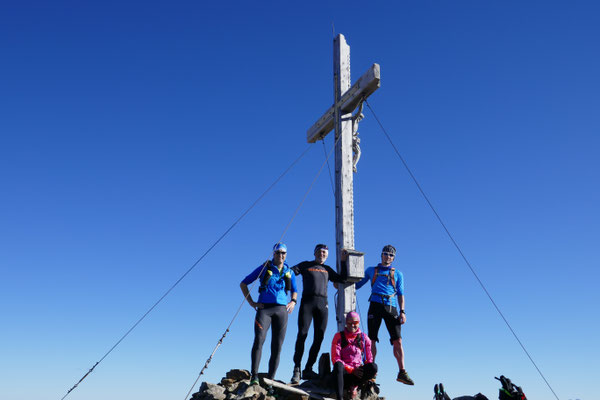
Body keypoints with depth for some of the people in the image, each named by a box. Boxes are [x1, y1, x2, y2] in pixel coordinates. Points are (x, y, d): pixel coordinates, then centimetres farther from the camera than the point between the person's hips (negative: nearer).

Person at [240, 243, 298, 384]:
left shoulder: (289, 272, 14)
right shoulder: (264, 268, 5)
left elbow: (295, 291, 29)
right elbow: (243, 284, 8)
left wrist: (293, 302, 8)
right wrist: (251, 302, -1)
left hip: (281, 310, 3)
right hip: (264, 308, -3)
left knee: (277, 346, 0)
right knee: (259, 339, -22)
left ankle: (270, 380, 5)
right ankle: (254, 376, -20)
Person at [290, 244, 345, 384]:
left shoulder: (327, 269, 24)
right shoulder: (305, 265, 14)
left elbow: (342, 279, 22)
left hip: (322, 304, 4)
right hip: (307, 301, -4)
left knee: (319, 338, -1)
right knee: (302, 334, -12)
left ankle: (308, 369, 5)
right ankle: (296, 369, -10)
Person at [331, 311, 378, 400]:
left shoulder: (364, 338, 14)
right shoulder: (339, 336, 7)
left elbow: (369, 359, 13)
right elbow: (335, 359, -3)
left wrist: (369, 373, -9)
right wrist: (352, 370, -14)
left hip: (358, 372, 2)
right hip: (344, 372, -2)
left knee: (374, 367, -28)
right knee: (338, 365, -38)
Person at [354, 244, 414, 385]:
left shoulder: (397, 274, 19)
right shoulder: (371, 270, 19)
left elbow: (400, 294, 14)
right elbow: (357, 284, 26)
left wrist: (402, 311, 2)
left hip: (391, 307, 0)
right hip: (375, 305, 0)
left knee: (397, 341, -8)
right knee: (371, 340, -5)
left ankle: (402, 372, -5)